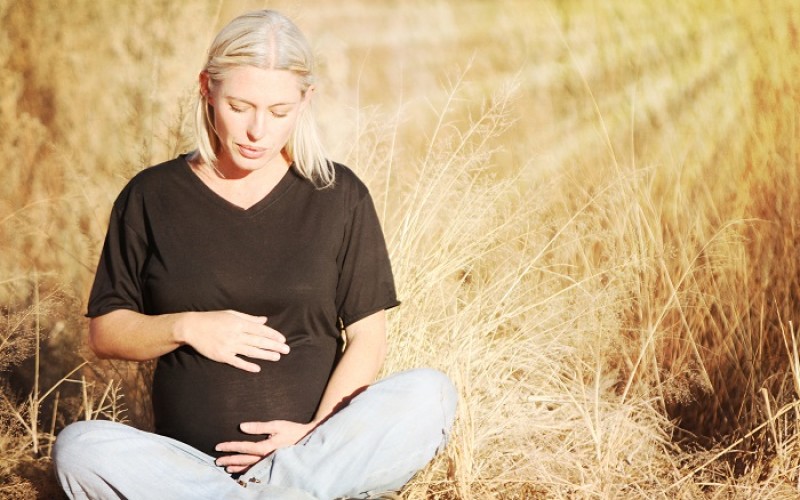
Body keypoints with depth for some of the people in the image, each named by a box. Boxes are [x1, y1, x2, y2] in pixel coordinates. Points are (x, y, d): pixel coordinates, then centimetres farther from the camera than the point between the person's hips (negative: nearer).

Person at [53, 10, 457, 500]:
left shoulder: (339, 196, 5)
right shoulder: (151, 197, 5)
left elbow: (368, 336, 3)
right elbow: (105, 332, 8)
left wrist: (317, 435, -12)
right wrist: (185, 327, -12)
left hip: (315, 452, 0)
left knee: (430, 395, -27)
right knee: (80, 447, -30)